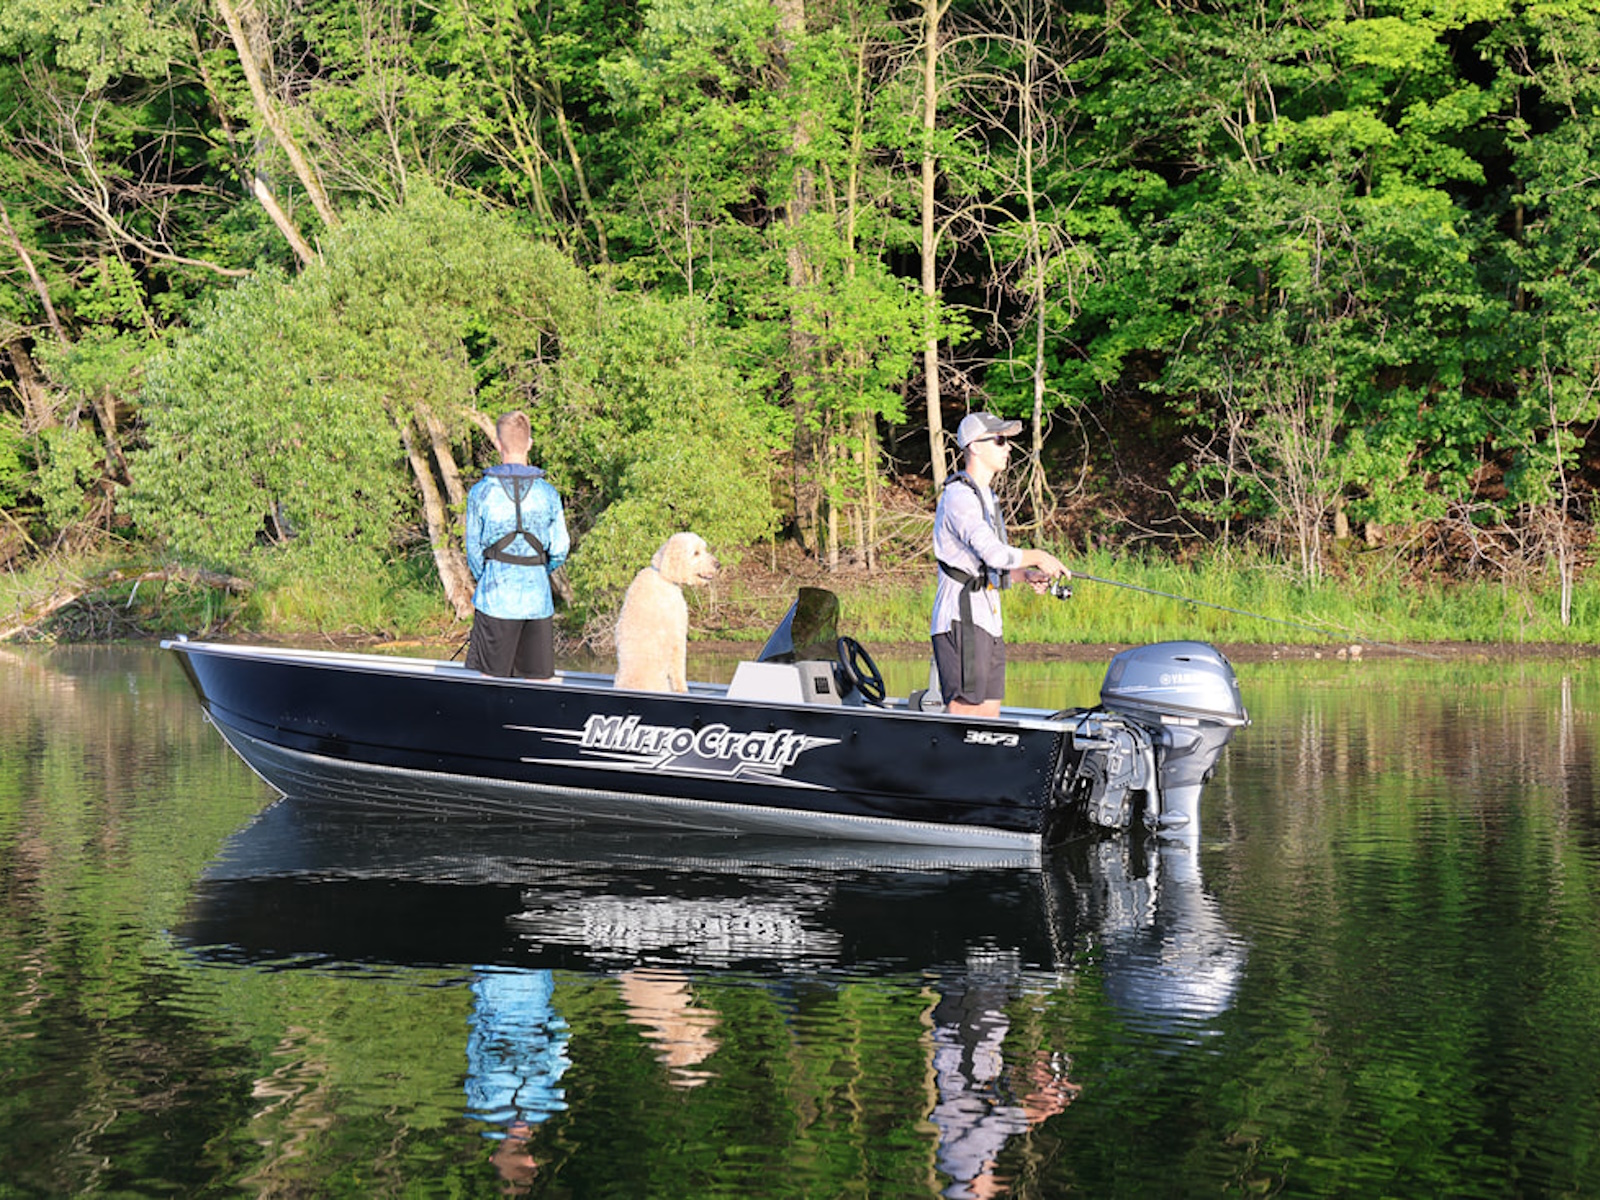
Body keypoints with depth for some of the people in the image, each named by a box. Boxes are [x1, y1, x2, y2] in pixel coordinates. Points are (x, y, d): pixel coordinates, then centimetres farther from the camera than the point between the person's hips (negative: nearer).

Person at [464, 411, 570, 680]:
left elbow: (474, 549, 2)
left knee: (491, 679, 4)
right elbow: (560, 550, 4)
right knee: (539, 682, 6)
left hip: (496, 598, -2)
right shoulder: (548, 493, 1)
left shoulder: (481, 492, -4)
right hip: (538, 598, 2)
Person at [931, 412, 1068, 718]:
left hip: (988, 624, 10)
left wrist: (1026, 576, 8)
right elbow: (994, 553, -23)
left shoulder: (986, 498, 21)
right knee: (962, 712, -12)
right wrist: (1039, 557, -9)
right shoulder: (958, 496, -12)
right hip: (961, 622, -10)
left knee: (989, 718, 7)